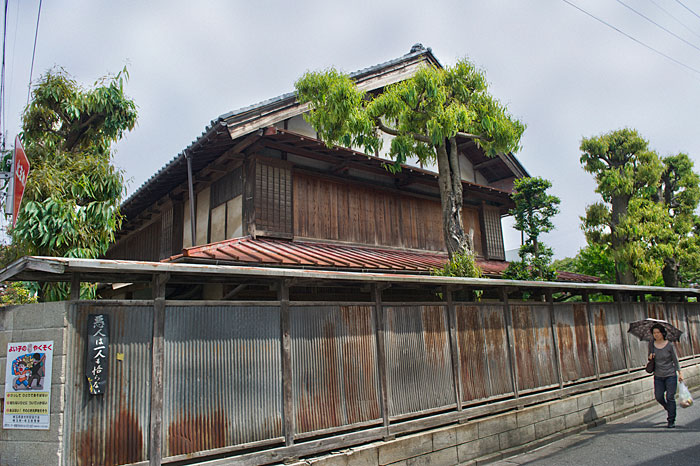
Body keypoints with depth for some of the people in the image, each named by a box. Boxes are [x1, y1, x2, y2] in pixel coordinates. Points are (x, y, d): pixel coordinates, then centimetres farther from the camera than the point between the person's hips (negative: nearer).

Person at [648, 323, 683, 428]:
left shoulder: (669, 345, -8)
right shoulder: (651, 344, 0)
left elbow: (675, 360, -1)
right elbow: (650, 357, 14)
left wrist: (680, 373, -4)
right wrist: (650, 357, -8)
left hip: (670, 375, -3)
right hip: (658, 376, 3)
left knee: (670, 397, -3)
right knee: (658, 397, 3)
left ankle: (671, 421, 8)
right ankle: (670, 410, 33)